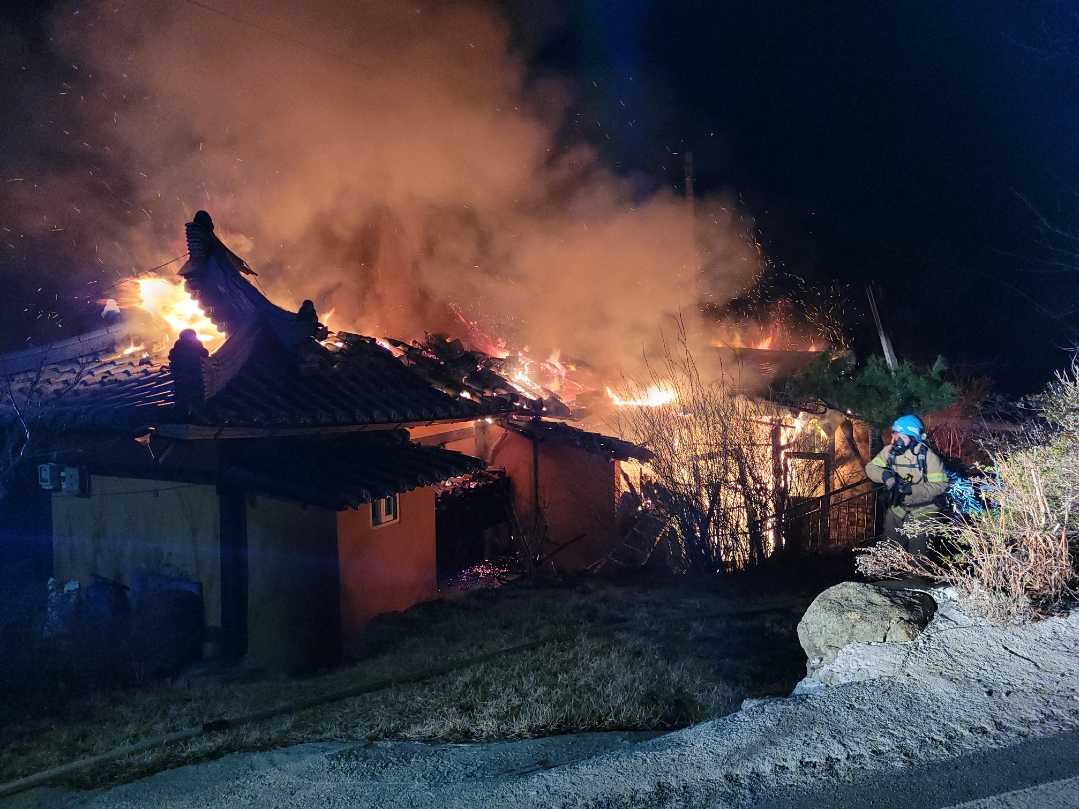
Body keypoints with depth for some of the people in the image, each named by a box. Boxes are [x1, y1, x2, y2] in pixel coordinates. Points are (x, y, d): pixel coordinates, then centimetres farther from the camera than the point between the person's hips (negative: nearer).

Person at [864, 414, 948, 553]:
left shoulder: (928, 456, -20)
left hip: (921, 514, -4)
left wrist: (911, 489, -32)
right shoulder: (890, 451, -10)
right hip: (896, 510, 4)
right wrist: (884, 474, -30)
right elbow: (870, 467, -8)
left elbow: (940, 485, -22)